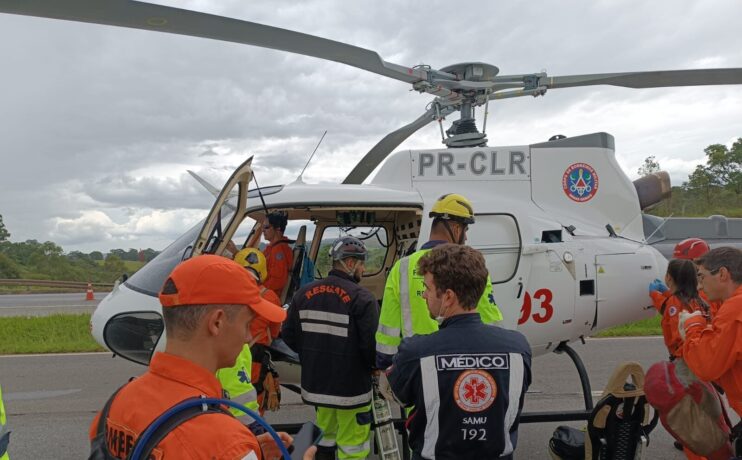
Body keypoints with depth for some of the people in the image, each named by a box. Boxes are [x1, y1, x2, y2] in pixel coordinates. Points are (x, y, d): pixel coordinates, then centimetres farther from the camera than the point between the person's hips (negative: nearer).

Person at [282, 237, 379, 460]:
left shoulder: (304, 293, -1)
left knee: (325, 439, 24)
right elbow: (372, 344, -21)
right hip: (351, 386, -6)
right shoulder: (362, 297, -19)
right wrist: (373, 367, 0)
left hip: (315, 382, 6)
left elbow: (289, 335, 4)